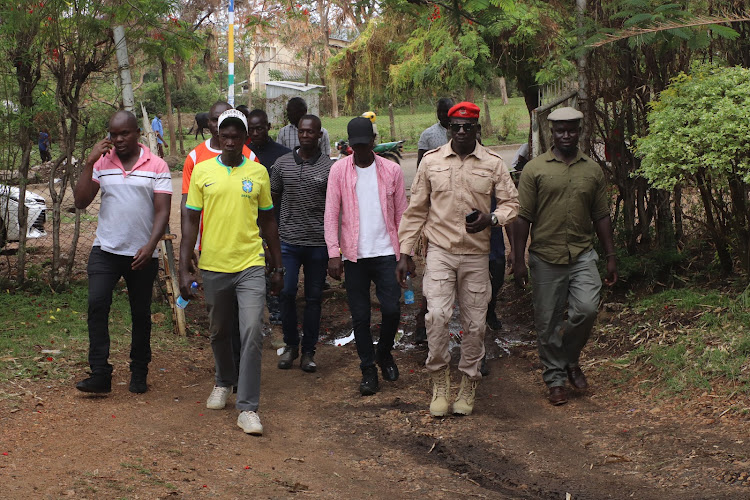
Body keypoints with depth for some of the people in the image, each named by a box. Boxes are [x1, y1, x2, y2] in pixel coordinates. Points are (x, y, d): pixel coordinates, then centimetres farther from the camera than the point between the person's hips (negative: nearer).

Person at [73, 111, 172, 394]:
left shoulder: (156, 166, -1)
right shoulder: (101, 163, 5)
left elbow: (162, 211, -5)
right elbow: (80, 202, -1)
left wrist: (150, 246, -19)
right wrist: (89, 163, -8)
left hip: (142, 254, -1)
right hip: (105, 250, 1)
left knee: (141, 314, 9)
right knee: (97, 303, -17)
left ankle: (139, 374, 24)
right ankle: (100, 374, -14)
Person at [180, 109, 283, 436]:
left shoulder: (258, 173, 3)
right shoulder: (202, 172, 1)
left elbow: (268, 221, 11)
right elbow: (192, 222, 3)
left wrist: (278, 267, 12)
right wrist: (184, 269, -2)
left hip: (250, 266, -1)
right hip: (213, 266, 1)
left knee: (252, 333, -11)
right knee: (220, 332, 16)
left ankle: (247, 407, -5)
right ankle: (224, 382, 42)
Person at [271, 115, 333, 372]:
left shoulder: (329, 167, -2)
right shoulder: (282, 163, 4)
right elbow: (273, 200, 12)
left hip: (318, 243, -1)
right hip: (289, 242, 1)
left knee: (313, 298, 7)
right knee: (287, 293, -3)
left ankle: (309, 350, 18)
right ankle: (291, 345, 16)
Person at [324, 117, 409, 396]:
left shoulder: (391, 170, 2)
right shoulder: (339, 170, 0)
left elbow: (401, 213, 5)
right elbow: (331, 214, 0)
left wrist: (407, 252, 2)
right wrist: (334, 253, -7)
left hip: (385, 252, 0)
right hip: (354, 255, 0)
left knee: (392, 310, -5)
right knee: (360, 316, 4)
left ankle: (384, 353, 24)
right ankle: (368, 369, 17)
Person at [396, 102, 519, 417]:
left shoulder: (493, 163, 3)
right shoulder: (431, 161, 4)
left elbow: (511, 202, 8)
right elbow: (416, 210, 8)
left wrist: (491, 219, -15)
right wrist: (404, 253, 5)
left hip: (476, 255, 1)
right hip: (440, 252, -1)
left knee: (475, 324, 4)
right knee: (437, 315, -17)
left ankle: (468, 386, 21)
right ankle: (440, 383, 0)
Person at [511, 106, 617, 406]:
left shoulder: (593, 170, 10)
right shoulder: (535, 169, 0)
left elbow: (601, 216, 14)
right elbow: (523, 217, -1)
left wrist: (610, 257, 10)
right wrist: (518, 259, -5)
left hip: (583, 254, 2)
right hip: (546, 257, -2)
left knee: (586, 309, -15)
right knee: (548, 323, 3)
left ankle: (570, 359, 13)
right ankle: (555, 379, 19)